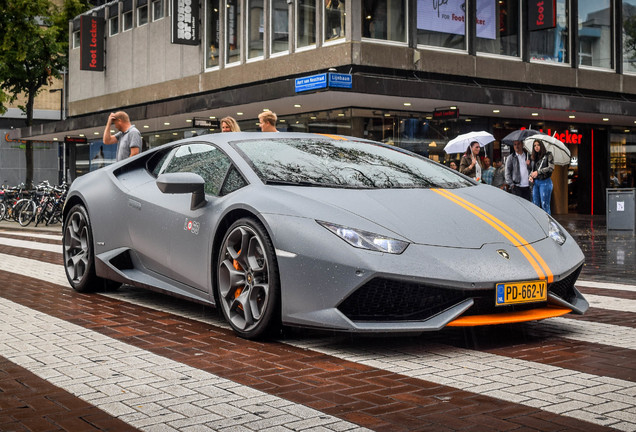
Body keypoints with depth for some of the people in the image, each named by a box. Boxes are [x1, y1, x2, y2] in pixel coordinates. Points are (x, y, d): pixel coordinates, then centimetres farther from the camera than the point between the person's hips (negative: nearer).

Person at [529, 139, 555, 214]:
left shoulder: (548, 155, 0)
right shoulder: (534, 157, 16)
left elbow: (551, 168, -10)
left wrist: (538, 172, -15)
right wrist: (530, 176, 3)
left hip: (545, 182, -6)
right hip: (535, 182, 6)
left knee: (545, 205, -7)